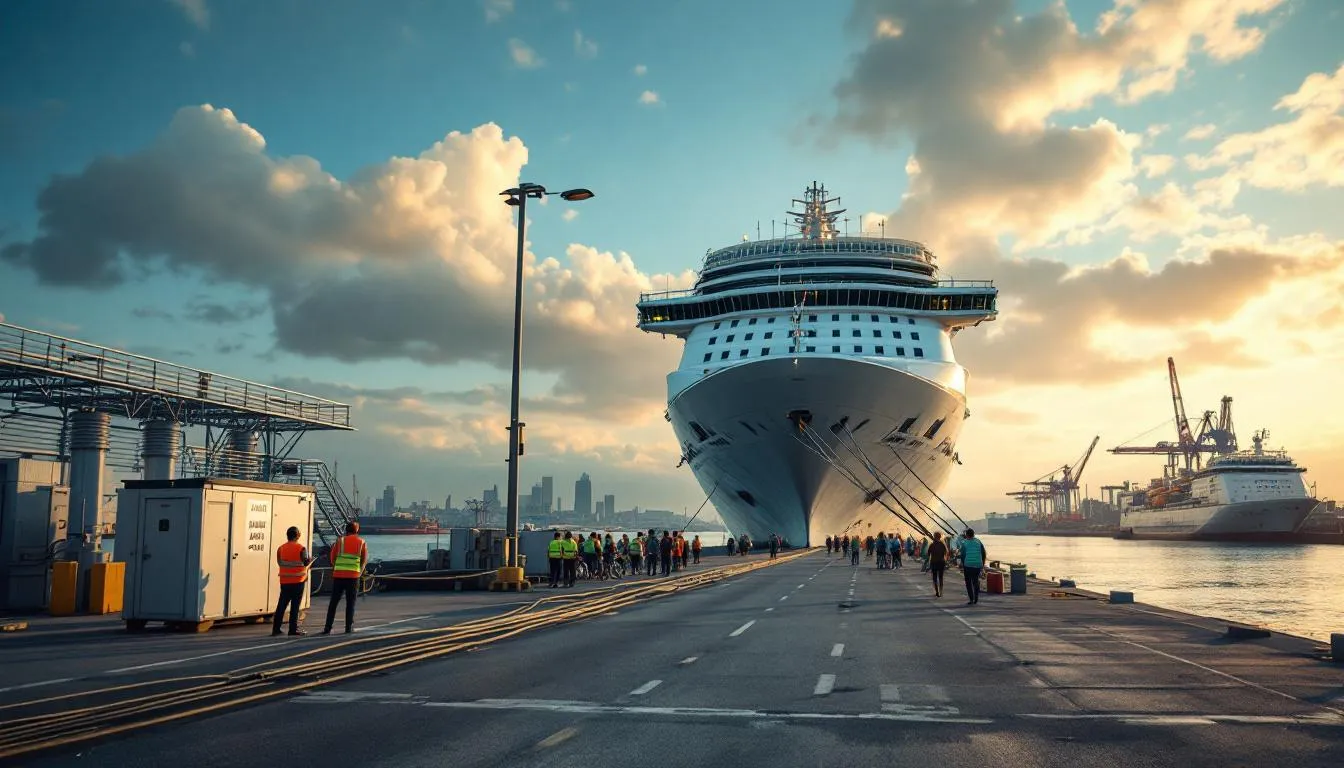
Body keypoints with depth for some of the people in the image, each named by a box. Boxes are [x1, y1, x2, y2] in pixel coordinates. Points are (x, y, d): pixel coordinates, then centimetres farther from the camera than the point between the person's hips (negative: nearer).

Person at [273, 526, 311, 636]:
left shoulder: (280, 548, 4)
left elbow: (280, 562, 6)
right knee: (295, 605, 1)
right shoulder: (301, 548, -10)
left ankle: (276, 629, 8)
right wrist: (310, 560, 12)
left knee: (282, 605, 9)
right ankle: (293, 629, 1)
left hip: (285, 581, 4)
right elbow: (305, 563, -9)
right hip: (298, 580, -4)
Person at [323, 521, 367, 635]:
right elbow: (364, 560, 9)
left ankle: (328, 627, 3)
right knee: (350, 603, 9)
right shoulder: (362, 543, 6)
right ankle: (349, 627, 5)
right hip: (353, 576, 0)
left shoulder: (340, 540, 4)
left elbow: (332, 558, 5)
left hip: (338, 575, 0)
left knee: (333, 602, 6)